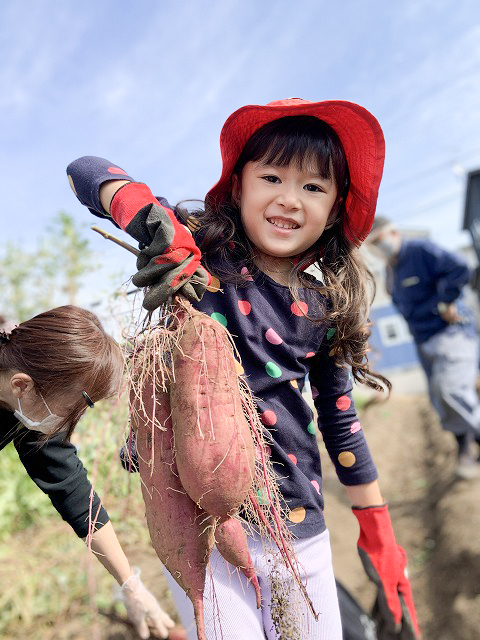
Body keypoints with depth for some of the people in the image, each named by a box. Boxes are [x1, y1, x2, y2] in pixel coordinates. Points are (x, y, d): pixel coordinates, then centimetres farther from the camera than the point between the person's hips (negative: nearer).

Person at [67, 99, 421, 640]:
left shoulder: (324, 309, 1)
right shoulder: (201, 251, -9)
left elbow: (340, 424, 10)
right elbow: (85, 170, -8)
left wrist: (380, 539, 15)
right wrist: (155, 219, -29)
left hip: (300, 528, 4)